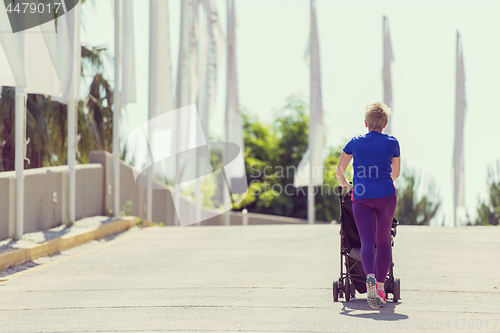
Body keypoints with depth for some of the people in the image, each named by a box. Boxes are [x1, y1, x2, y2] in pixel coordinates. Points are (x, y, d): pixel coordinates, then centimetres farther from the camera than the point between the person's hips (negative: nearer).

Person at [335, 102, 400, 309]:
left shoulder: (355, 143, 7)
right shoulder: (392, 143, 6)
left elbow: (339, 170, 11)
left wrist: (344, 184, 32)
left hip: (361, 198, 0)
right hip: (386, 195, 0)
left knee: (367, 241, -5)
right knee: (383, 241, 13)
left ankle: (370, 277, -33)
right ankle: (381, 288, 12)